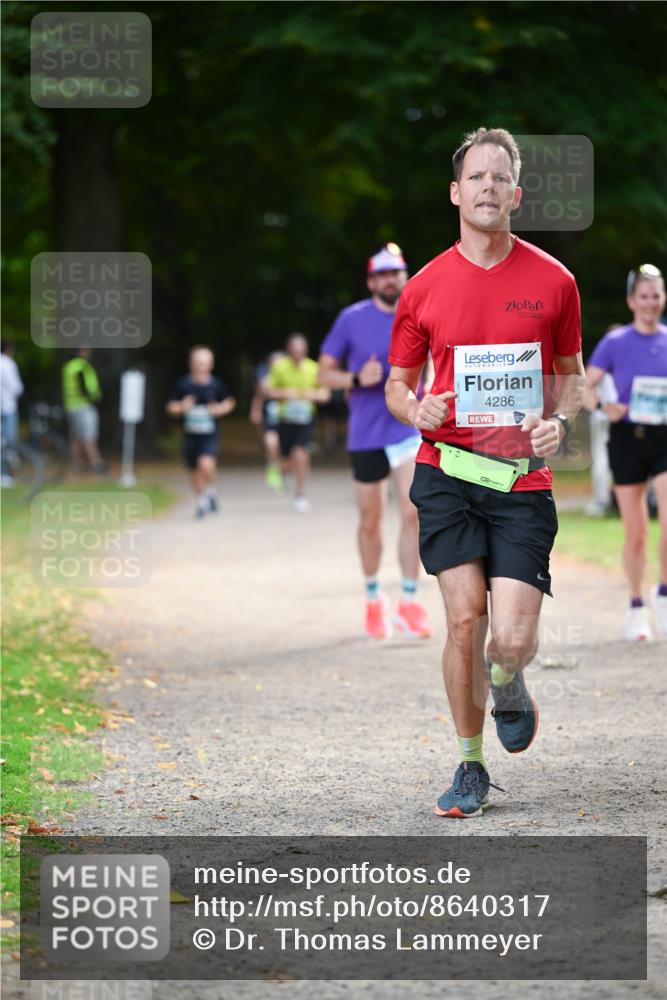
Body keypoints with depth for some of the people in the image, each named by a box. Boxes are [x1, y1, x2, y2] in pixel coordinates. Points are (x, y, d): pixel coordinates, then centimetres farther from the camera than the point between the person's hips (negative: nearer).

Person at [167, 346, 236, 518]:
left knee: (206, 464, -25)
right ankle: (201, 501, 33)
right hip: (190, 435, 2)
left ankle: (211, 490, 3)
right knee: (196, 471, 12)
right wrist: (181, 407, -15)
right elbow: (171, 407, 5)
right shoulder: (183, 384, -3)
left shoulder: (216, 384, -4)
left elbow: (229, 402, 13)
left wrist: (220, 409, -6)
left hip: (209, 434, -2)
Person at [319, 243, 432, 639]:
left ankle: (409, 604, -8)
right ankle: (374, 598, 28)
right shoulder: (352, 319, -3)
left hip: (410, 430, 0)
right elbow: (325, 372, 1)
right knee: (371, 521, 8)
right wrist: (357, 379, -18)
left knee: (413, 513, -14)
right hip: (366, 434, 0)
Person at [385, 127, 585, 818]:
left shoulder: (553, 282, 3)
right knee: (465, 618, -8)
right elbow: (397, 384, 14)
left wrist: (560, 423, -5)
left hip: (522, 480, 0)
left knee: (513, 640, -10)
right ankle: (470, 766, 10)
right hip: (446, 472, 1)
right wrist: (417, 411, -9)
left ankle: (507, 686, 28)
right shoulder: (425, 288, 5)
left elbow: (571, 371, 16)